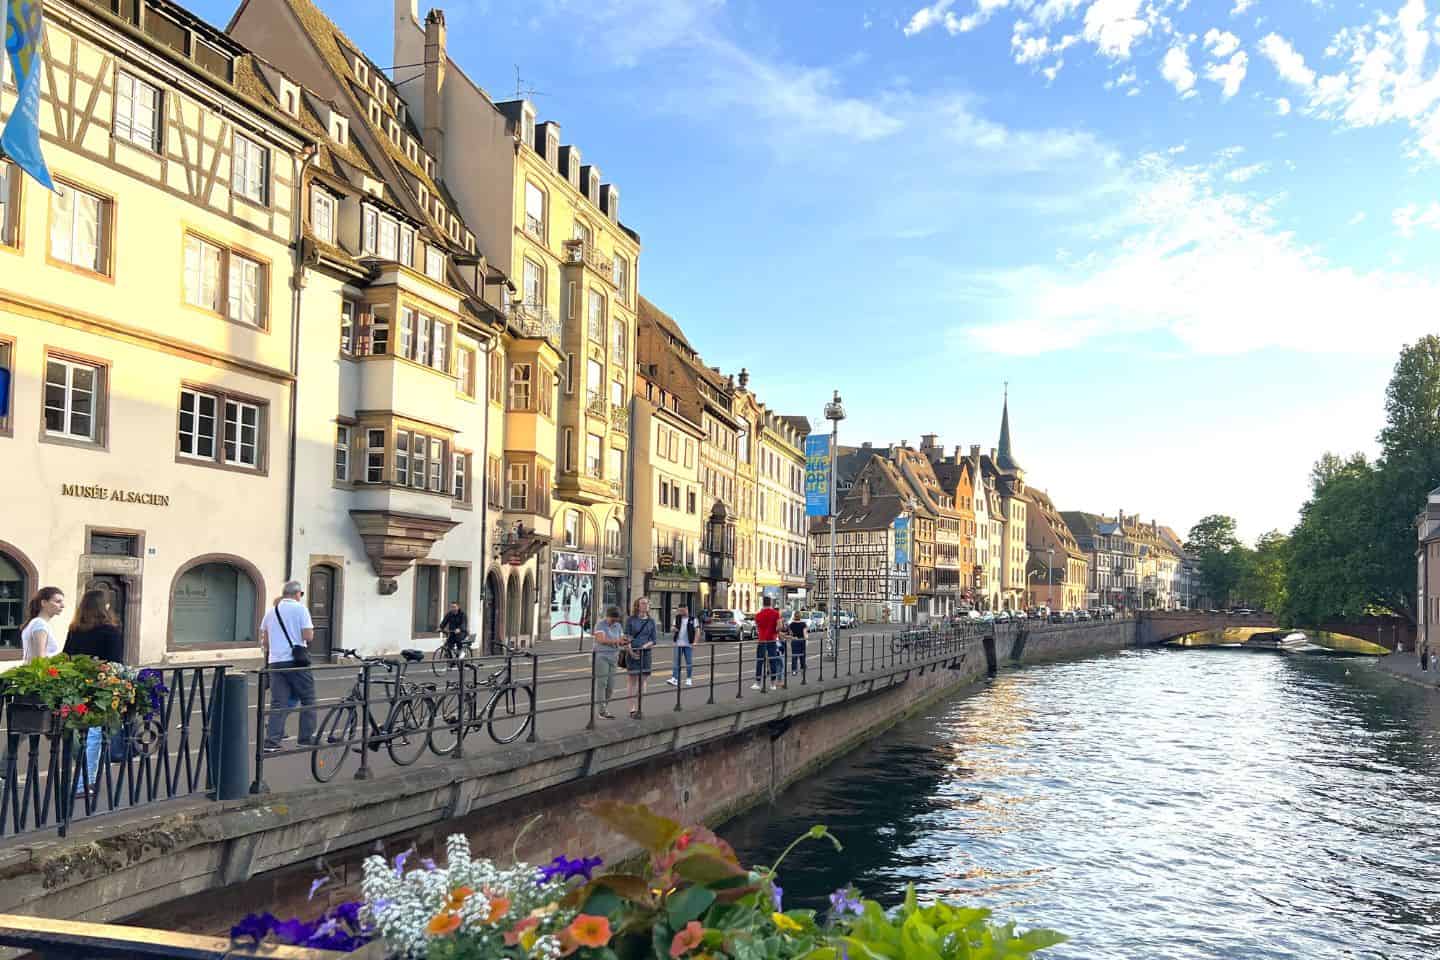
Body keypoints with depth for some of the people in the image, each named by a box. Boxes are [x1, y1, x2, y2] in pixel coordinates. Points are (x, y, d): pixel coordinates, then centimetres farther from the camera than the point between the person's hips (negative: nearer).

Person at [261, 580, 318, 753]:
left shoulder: (271, 611, 13)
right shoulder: (300, 608, -6)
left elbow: (265, 640, 18)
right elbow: (308, 636, -13)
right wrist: (311, 631, 8)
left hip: (276, 662, 5)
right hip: (296, 661, -5)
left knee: (277, 703, 5)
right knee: (308, 700, 7)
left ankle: (271, 742, -2)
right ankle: (306, 739, 8)